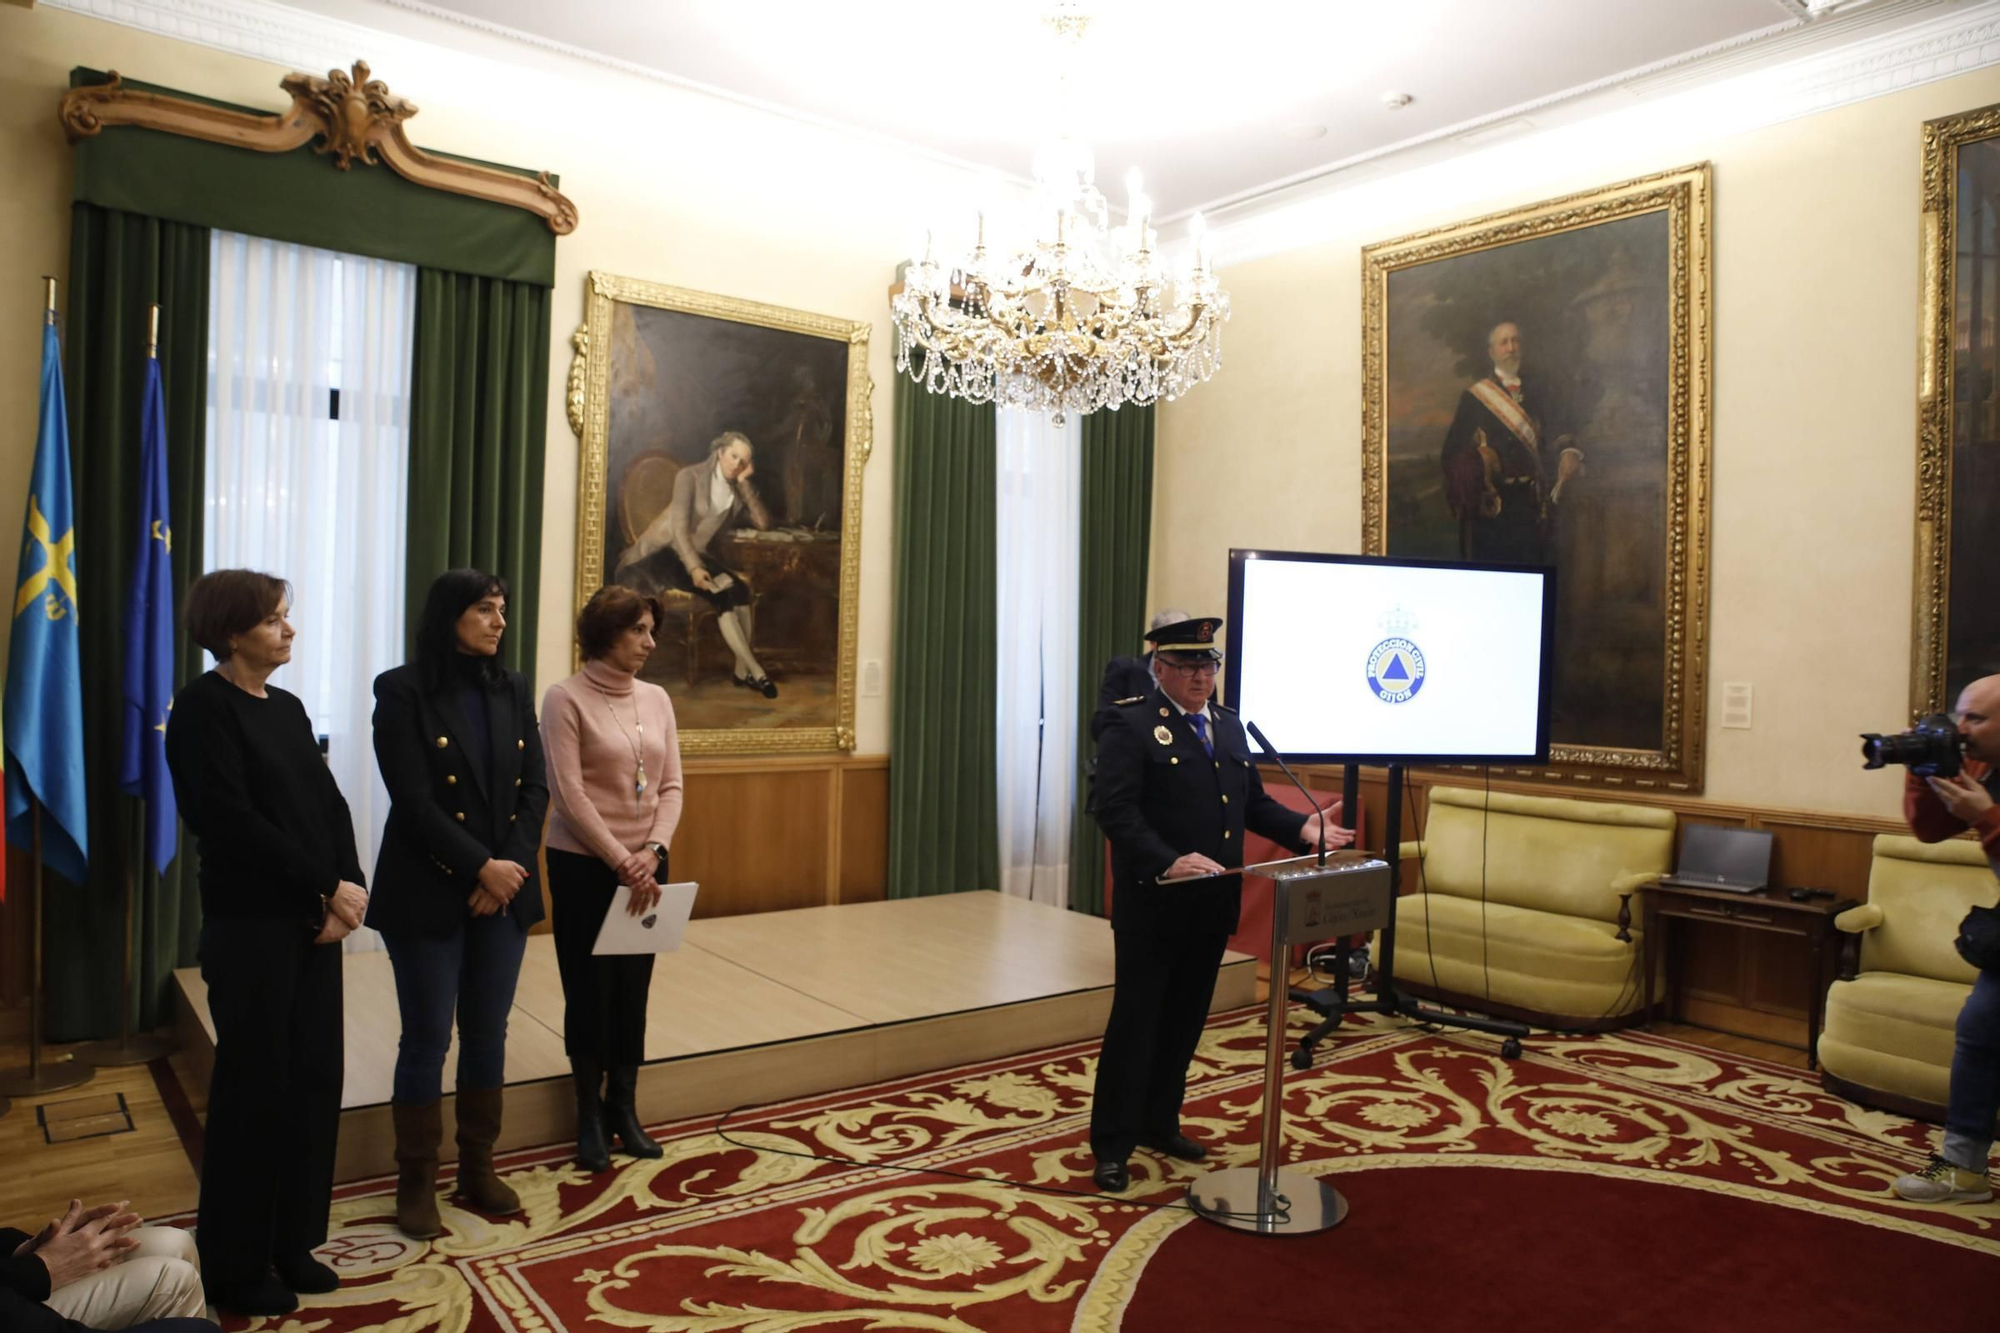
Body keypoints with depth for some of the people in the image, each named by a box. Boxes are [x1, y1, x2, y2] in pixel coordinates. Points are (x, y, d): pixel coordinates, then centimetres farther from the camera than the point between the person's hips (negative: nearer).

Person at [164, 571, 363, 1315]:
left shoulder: (287, 708, 11)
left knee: (314, 1080, 10)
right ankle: (234, 1266, 20)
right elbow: (234, 821, -18)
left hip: (315, 922, 6)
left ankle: (291, 1242, 25)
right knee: (255, 1088, 3)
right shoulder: (203, 706, -10)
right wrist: (329, 888, -14)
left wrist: (346, 893, -7)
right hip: (251, 926, -6)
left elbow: (330, 805, 7)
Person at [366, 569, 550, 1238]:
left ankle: (478, 1168, 26)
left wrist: (510, 866, -10)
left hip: (504, 892, 5)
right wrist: (482, 869, -16)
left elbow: (535, 791, 3)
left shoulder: (514, 690, 7)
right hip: (428, 895, -4)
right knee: (427, 1039, 4)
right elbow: (415, 802, -14)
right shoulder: (403, 691, -7)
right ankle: (416, 1180, 20)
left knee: (488, 1034, 12)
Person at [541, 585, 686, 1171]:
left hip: (646, 866, 5)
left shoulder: (656, 699, 6)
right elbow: (569, 793, -15)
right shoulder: (565, 698, -10)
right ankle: (589, 1114, 23)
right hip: (584, 866, -4)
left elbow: (671, 787, 4)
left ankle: (623, 1107, 26)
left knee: (634, 987, 11)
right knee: (590, 988, 6)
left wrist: (653, 852, -11)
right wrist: (622, 862, -17)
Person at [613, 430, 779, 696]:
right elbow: (679, 527, -15)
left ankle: (743, 669, -18)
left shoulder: (737, 492, 10)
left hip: (698, 556, 6)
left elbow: (763, 522, -4)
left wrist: (744, 484, -7)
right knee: (723, 591, -30)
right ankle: (755, 670, -28)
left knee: (739, 589, -26)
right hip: (663, 552, -5)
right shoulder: (691, 476, -6)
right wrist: (694, 568, -28)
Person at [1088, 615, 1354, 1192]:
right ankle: (1111, 1145, 13)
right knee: (1135, 1021, 1)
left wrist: (1301, 827, 1)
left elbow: (1253, 802, 17)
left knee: (1185, 1020, 16)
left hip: (1211, 905, 7)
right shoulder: (1132, 724, -10)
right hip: (1152, 904, -7)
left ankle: (1159, 1123, 32)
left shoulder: (1228, 724, 13)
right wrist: (1169, 861, -31)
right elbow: (1117, 811, -19)